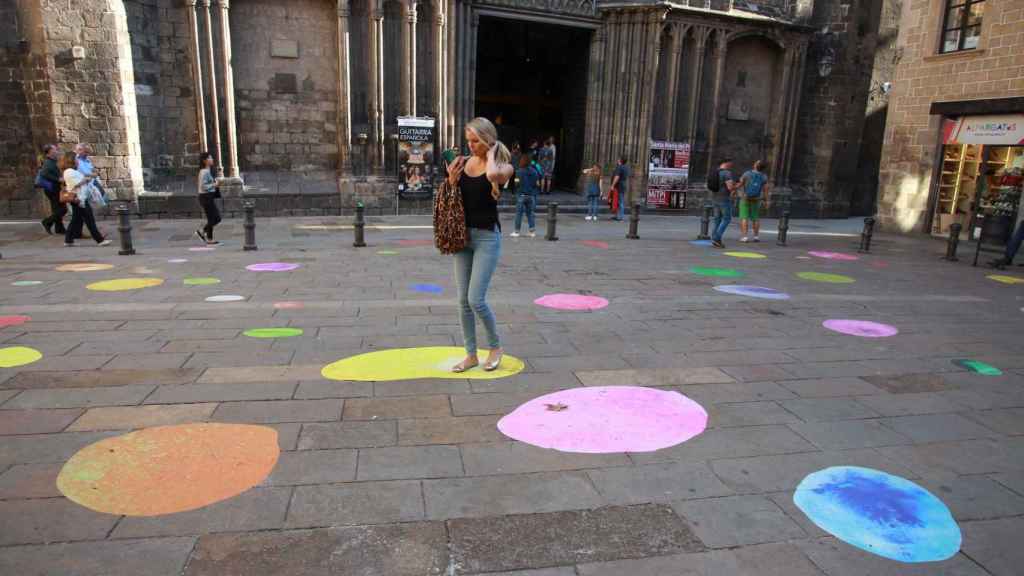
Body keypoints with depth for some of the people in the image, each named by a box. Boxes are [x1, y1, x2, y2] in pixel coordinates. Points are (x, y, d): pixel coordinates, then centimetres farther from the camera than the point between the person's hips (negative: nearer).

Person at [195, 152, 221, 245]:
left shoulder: (208, 171, 14)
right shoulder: (204, 172, -16)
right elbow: (203, 186, -22)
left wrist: (214, 182, 7)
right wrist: (214, 185, -12)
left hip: (210, 197, 10)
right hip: (206, 197, -10)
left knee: (217, 218, 13)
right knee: (211, 219, -1)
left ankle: (201, 231, 21)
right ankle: (209, 239, 9)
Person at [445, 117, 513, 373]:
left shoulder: (503, 166, -8)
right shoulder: (463, 162, 6)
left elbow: (492, 174, -33)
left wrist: (491, 153, -14)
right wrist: (451, 181, -6)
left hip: (487, 237, -5)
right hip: (464, 235, 5)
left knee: (476, 300, -9)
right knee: (463, 300, 7)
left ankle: (495, 347, 16)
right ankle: (471, 354, 21)